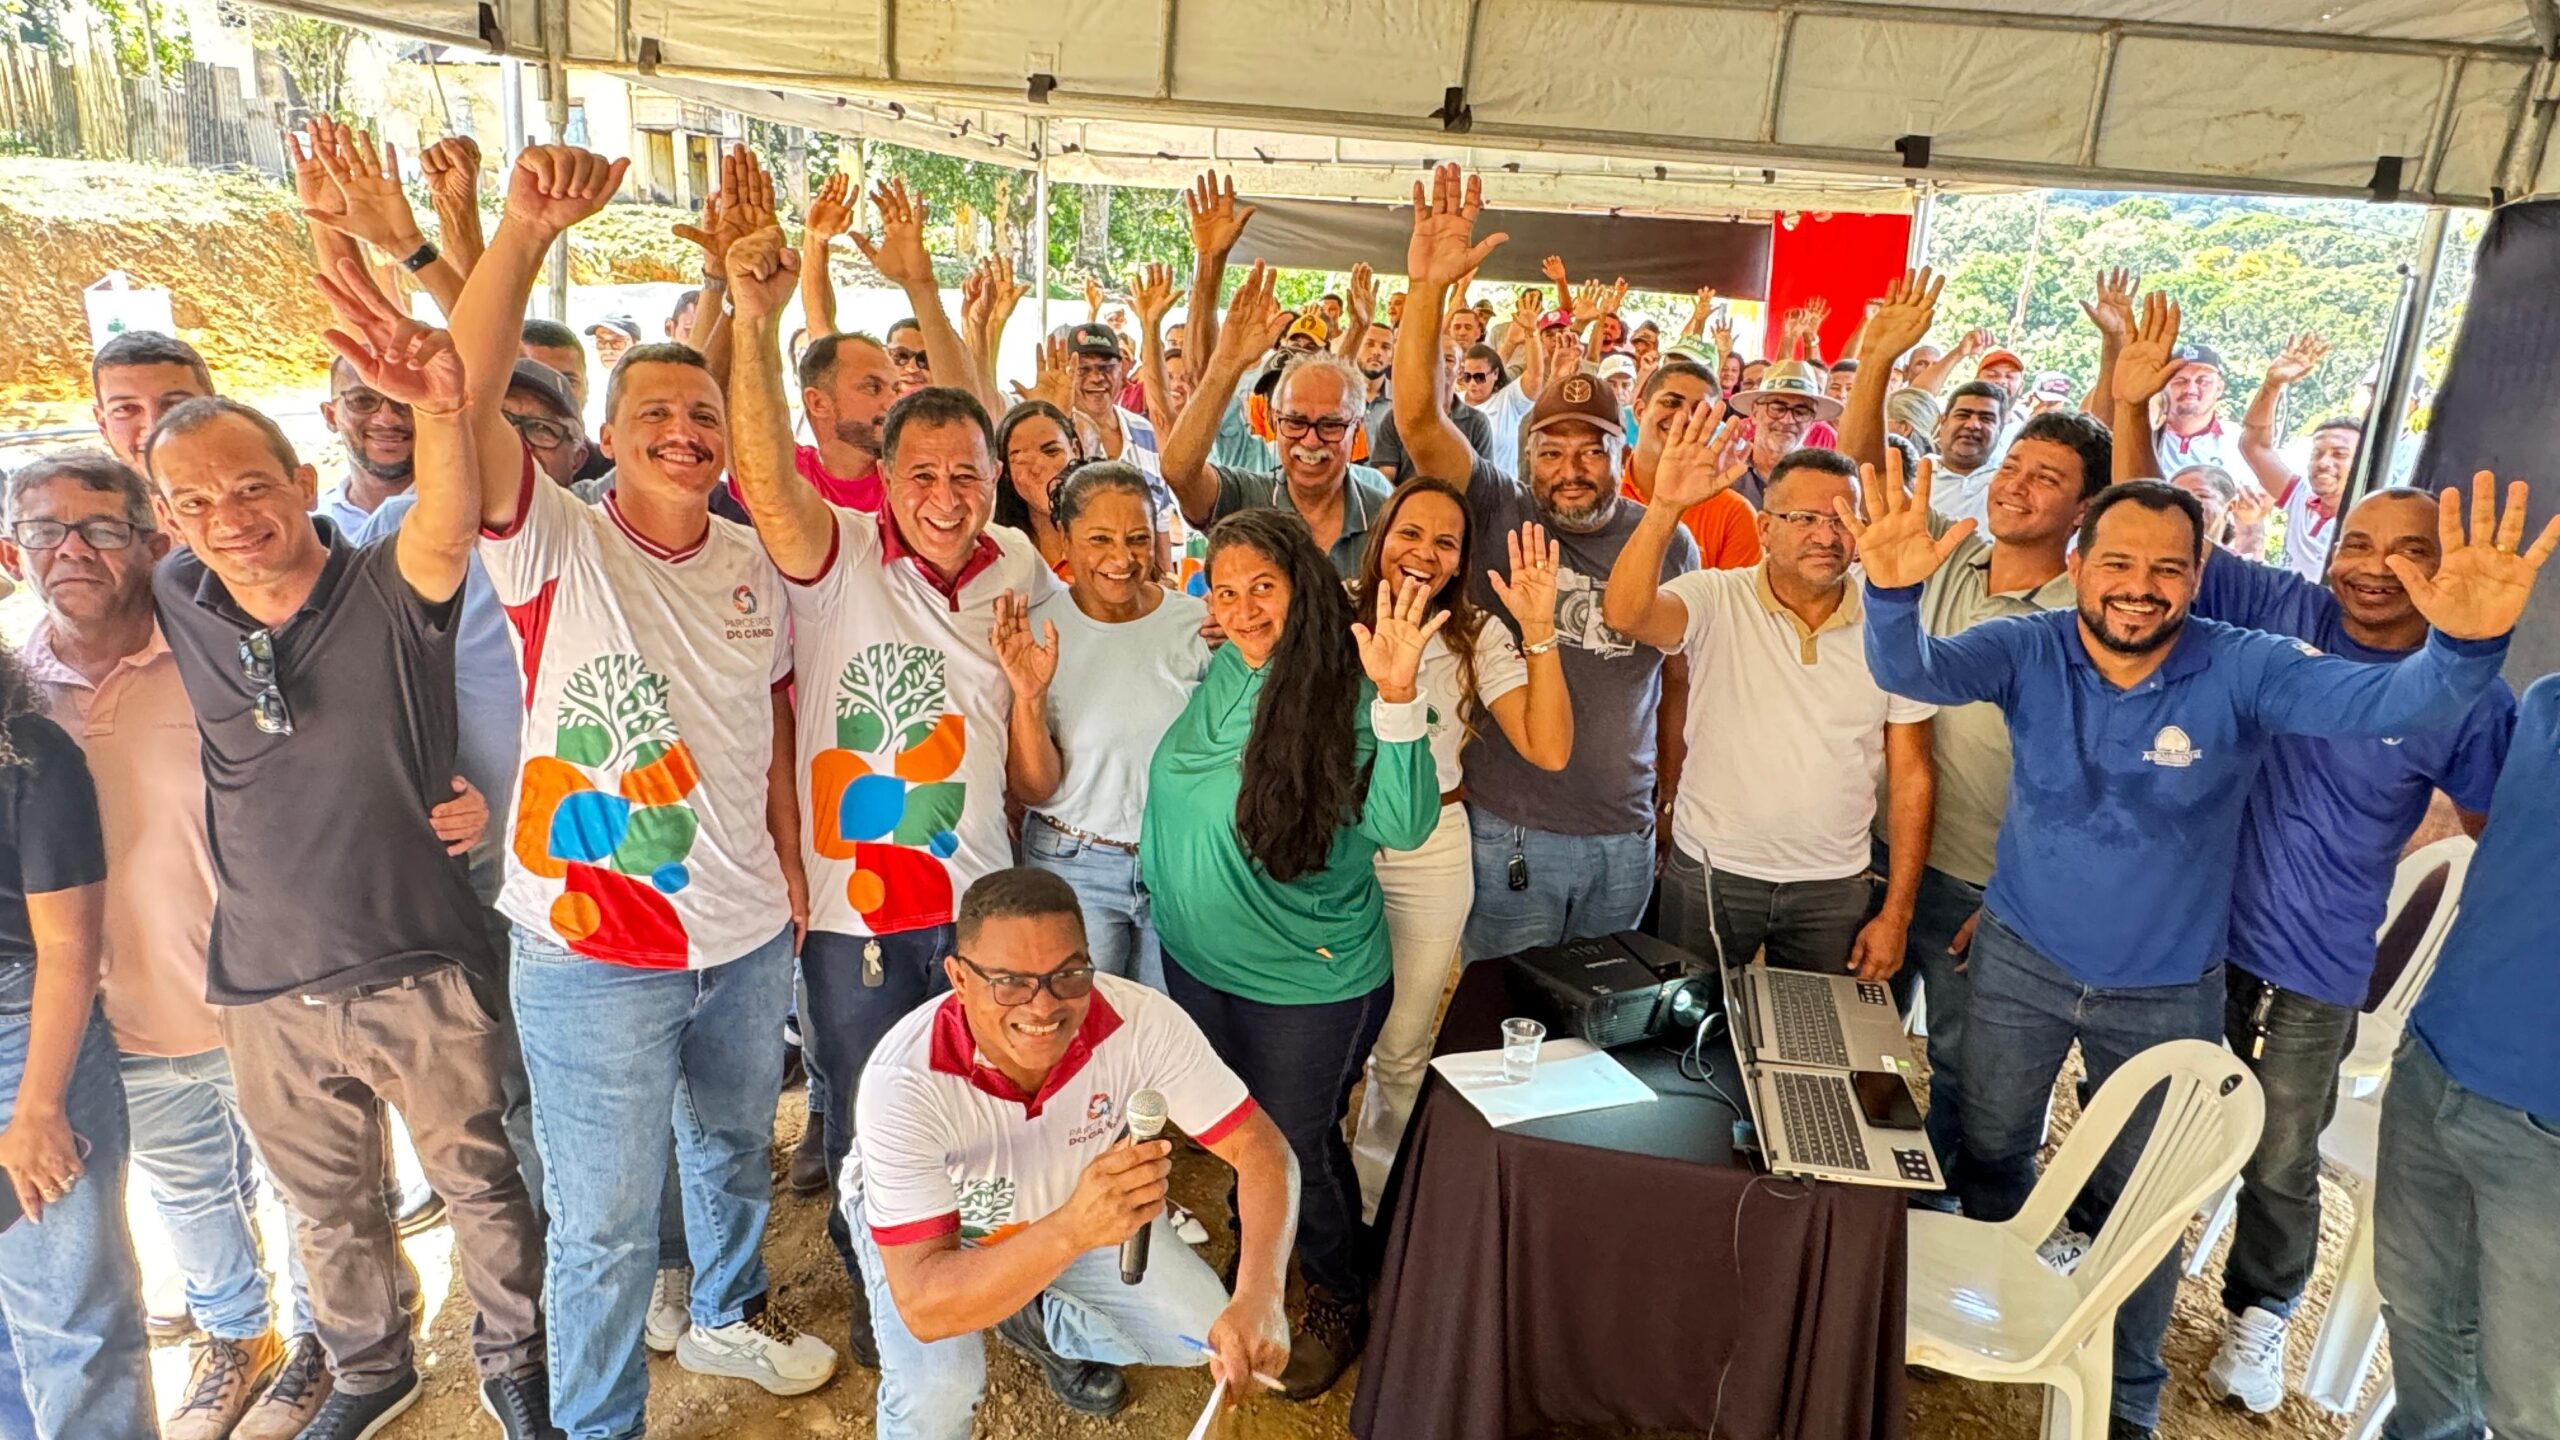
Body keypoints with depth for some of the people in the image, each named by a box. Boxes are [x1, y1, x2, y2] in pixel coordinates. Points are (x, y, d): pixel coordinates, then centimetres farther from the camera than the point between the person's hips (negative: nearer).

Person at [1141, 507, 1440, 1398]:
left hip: (1310, 986, -6)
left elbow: (1402, 826, -32)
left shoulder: (1342, 694, -22)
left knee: (1300, 1147, 13)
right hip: (1197, 963, 6)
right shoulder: (1209, 677, -6)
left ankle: (1338, 1304, 41)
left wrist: (1398, 698, -44)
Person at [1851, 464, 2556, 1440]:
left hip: (2166, 993, 0)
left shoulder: (2245, 671, -18)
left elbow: (2395, 702, -30)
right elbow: (1910, 671, -32)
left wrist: (2465, 645, -53)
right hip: (2020, 961, 1)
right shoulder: (2028, 652, -16)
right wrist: (1893, 593, -54)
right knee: (1991, 1154, 20)